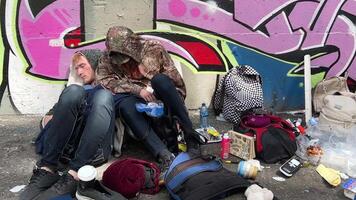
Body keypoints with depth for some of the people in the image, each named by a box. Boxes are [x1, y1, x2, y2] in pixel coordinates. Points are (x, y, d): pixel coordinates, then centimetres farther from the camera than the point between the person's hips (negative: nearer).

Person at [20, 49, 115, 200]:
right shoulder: (80, 88, 32)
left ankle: (73, 176, -39)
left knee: (102, 95, -27)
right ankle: (47, 169, -29)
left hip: (96, 147, -2)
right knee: (73, 91, -20)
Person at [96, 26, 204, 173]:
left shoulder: (153, 48, -9)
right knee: (125, 106, -32)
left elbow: (176, 81, -9)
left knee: (160, 80, -34)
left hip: (159, 96, -1)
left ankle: (191, 137, -28)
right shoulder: (108, 57, 0)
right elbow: (103, 80, -13)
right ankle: (163, 154, -38)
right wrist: (138, 90, -25)